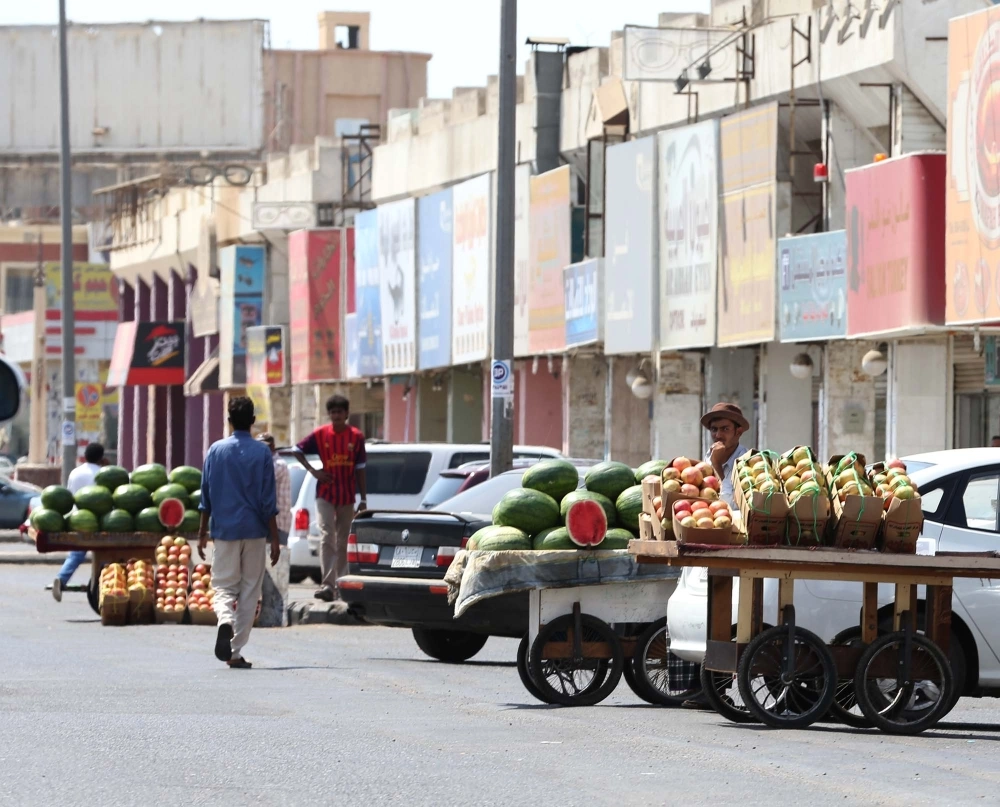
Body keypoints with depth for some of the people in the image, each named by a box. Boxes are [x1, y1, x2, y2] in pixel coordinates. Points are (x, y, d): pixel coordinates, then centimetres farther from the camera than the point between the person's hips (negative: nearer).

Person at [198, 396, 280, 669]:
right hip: (254, 532, -1)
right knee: (250, 590, 7)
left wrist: (202, 533, 12)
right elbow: (268, 501, -4)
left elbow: (206, 496, 4)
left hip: (224, 530, 1)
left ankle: (225, 620, -26)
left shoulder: (215, 450, 2)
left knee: (223, 585, 7)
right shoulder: (262, 452, -3)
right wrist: (275, 539, 0)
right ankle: (236, 652, 5)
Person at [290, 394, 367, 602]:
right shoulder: (321, 434, -3)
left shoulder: (356, 437, -1)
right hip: (325, 495, -2)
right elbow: (298, 450, 9)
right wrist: (313, 471, -3)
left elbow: (360, 469, 3)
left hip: (347, 497, 2)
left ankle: (340, 584, 17)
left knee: (343, 542, 8)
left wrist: (363, 499, 1)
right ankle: (328, 584, -21)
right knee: (327, 538, -13)